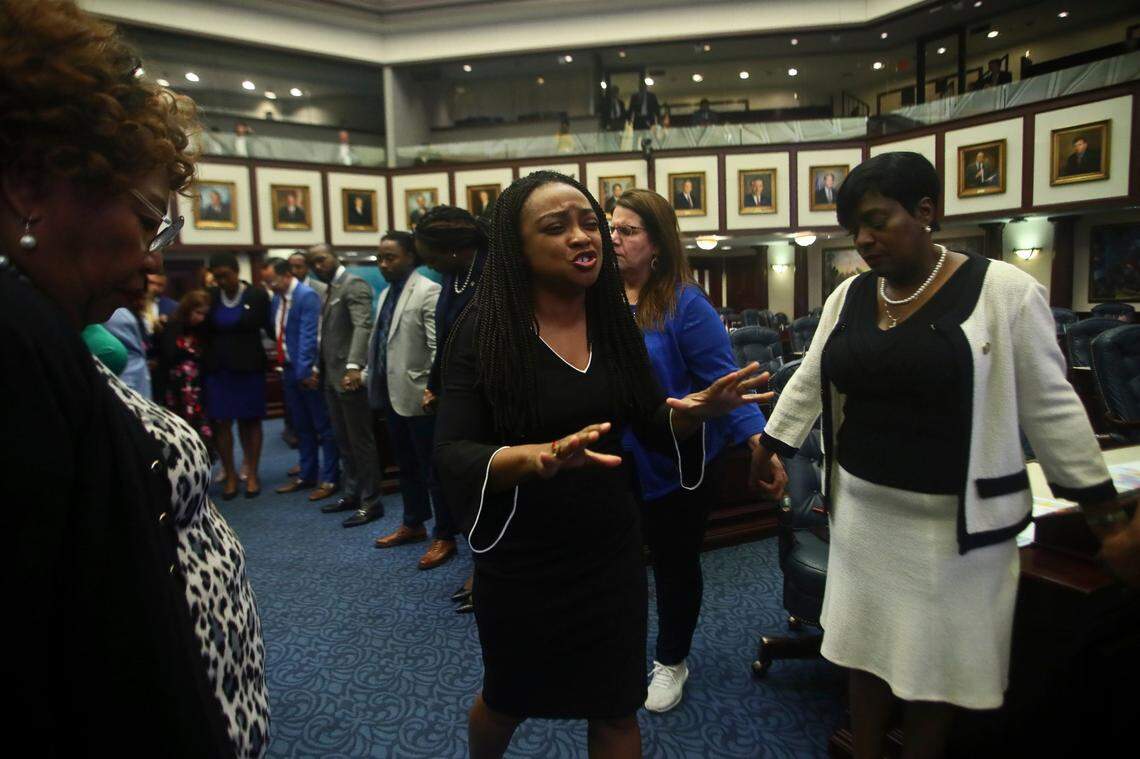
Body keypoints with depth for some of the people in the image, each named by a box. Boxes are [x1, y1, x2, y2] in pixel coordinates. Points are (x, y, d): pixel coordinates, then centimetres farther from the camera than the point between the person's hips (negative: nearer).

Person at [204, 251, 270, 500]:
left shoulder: (257, 295, -4)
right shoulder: (210, 297, 2)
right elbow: (203, 332, 5)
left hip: (249, 367, -2)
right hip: (218, 369, 2)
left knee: (250, 421, 6)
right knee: (221, 422, 1)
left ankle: (252, 474, 16)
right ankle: (230, 475, 13)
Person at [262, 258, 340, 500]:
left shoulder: (307, 296, -14)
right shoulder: (276, 299, 9)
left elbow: (308, 336, -19)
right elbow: (275, 332, 16)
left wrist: (305, 370, -21)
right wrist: (280, 357, 6)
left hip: (308, 372, -8)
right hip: (288, 370, 8)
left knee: (323, 426, 2)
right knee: (301, 427, 17)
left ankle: (329, 479, 9)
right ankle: (306, 475, 28)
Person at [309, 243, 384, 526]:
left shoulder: (354, 285, -11)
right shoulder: (329, 289, 18)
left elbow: (363, 326, -24)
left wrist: (354, 366, -36)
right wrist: (319, 368, 16)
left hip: (349, 375, -9)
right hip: (332, 376, 9)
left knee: (361, 441, -3)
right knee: (343, 441, 15)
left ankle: (371, 502, 5)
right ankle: (352, 493, 25)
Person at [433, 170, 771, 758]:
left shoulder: (614, 321, -3)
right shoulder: (483, 330, -16)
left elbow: (655, 426, 3)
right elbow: (450, 457, -21)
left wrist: (697, 410, -20)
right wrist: (541, 456, -39)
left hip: (610, 552, 3)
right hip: (520, 562, -2)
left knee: (616, 709, 17)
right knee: (509, 700, 24)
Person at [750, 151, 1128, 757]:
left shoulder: (1004, 291, -11)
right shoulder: (849, 295, 4)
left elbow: (1050, 406, -6)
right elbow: (809, 382, 11)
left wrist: (1097, 501, -2)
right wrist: (770, 449, 11)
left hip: (954, 517, -4)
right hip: (861, 507, 5)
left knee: (935, 660, 10)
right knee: (864, 645, 16)